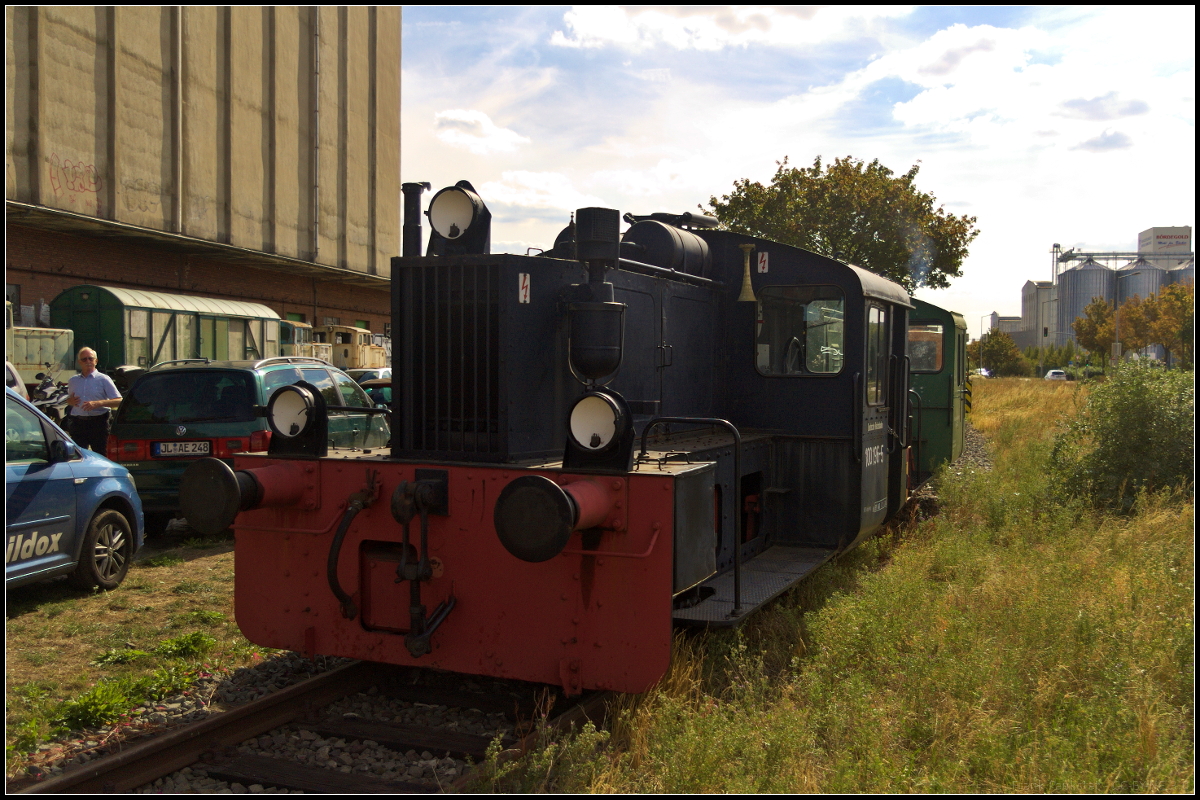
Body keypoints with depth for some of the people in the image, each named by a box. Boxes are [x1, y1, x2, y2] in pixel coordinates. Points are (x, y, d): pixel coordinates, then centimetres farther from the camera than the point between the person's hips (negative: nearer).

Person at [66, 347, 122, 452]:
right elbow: (68, 400, 27)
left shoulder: (103, 379, 1)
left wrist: (98, 403, -19)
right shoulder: (73, 380, 16)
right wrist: (70, 401, 2)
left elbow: (119, 401, -7)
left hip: (98, 423, -4)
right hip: (77, 423, 4)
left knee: (101, 457, -3)